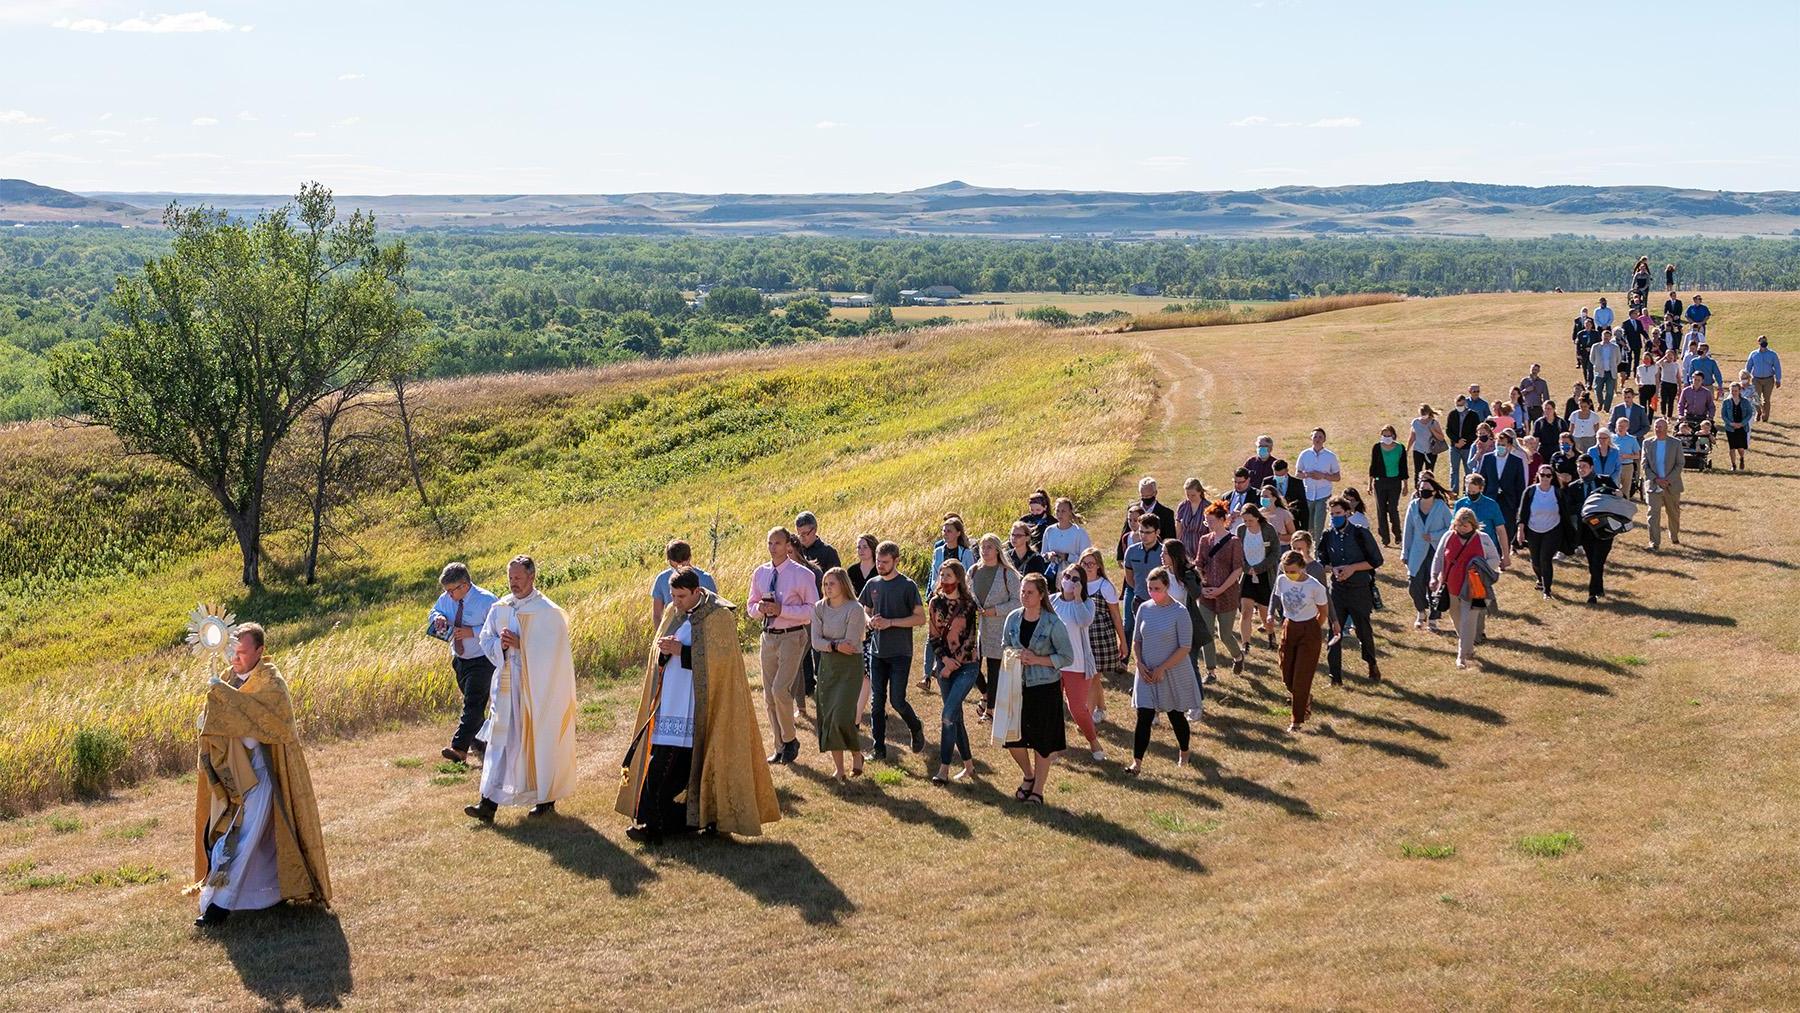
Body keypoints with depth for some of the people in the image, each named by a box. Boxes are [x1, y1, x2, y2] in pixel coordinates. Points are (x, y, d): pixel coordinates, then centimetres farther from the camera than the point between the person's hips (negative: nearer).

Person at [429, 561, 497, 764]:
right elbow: (435, 611, 19)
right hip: (459, 660, 8)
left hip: (482, 661, -8)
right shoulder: (446, 599, 0)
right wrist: (438, 618, -6)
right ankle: (479, 742, 34)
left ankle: (459, 748, -21)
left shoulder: (486, 601, -20)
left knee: (473, 704, -14)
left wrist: (472, 632, -28)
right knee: (471, 703, 19)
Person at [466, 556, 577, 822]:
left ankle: (546, 799, 20)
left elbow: (550, 650, -14)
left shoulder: (548, 612, -10)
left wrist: (519, 644, -19)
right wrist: (501, 644, -9)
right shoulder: (500, 608, 7)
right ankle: (489, 802, -4)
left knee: (540, 740, 5)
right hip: (507, 685, 5)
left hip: (537, 687, -4)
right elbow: (486, 640, 13)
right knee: (501, 740, 0)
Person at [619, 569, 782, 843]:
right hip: (672, 700, 6)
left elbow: (720, 658, -15)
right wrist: (664, 651, -10)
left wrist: (681, 651, -19)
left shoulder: (719, 616, -9)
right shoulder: (675, 613, 11)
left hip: (700, 704, -6)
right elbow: (657, 654, 14)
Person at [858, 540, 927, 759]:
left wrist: (890, 622, -18)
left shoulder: (907, 586, -8)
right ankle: (879, 748, 12)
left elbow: (920, 618, -10)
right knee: (877, 701, 5)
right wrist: (869, 621, -3)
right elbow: (865, 611, 21)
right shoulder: (873, 584, 8)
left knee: (897, 700, -7)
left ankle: (916, 728, 22)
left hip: (900, 653, -5)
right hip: (877, 651, 5)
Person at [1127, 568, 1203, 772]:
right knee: (1144, 717, -4)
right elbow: (1137, 639, 10)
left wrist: (1162, 668, -16)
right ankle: (1137, 761, -3)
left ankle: (1184, 753, 37)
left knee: (1176, 716, 12)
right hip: (1147, 673, 3)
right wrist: (1140, 664, -5)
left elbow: (1185, 647, -14)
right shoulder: (1144, 609, 0)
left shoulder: (1179, 612, -14)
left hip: (1174, 673, -3)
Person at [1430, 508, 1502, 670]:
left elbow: (1495, 559, 2)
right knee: (1458, 619, 17)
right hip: (1452, 588, 3)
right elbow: (1438, 558, 9)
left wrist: (1481, 567, -17)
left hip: (1472, 589, -3)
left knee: (1468, 623, -7)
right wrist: (1434, 578, 2)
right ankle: (1468, 647, 39)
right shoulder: (1448, 536, -1)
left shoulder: (1483, 539, -6)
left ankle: (1463, 656, 0)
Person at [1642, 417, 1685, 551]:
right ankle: (1654, 544, -10)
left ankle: (1674, 537, 38)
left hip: (1671, 484, 0)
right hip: (1653, 485, 0)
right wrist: (1656, 479, -11)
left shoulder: (1676, 443, -1)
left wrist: (1668, 480, -14)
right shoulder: (1647, 443, 3)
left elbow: (1679, 464, -3)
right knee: (1654, 514, -10)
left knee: (1674, 513, 14)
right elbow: (1645, 465, 2)